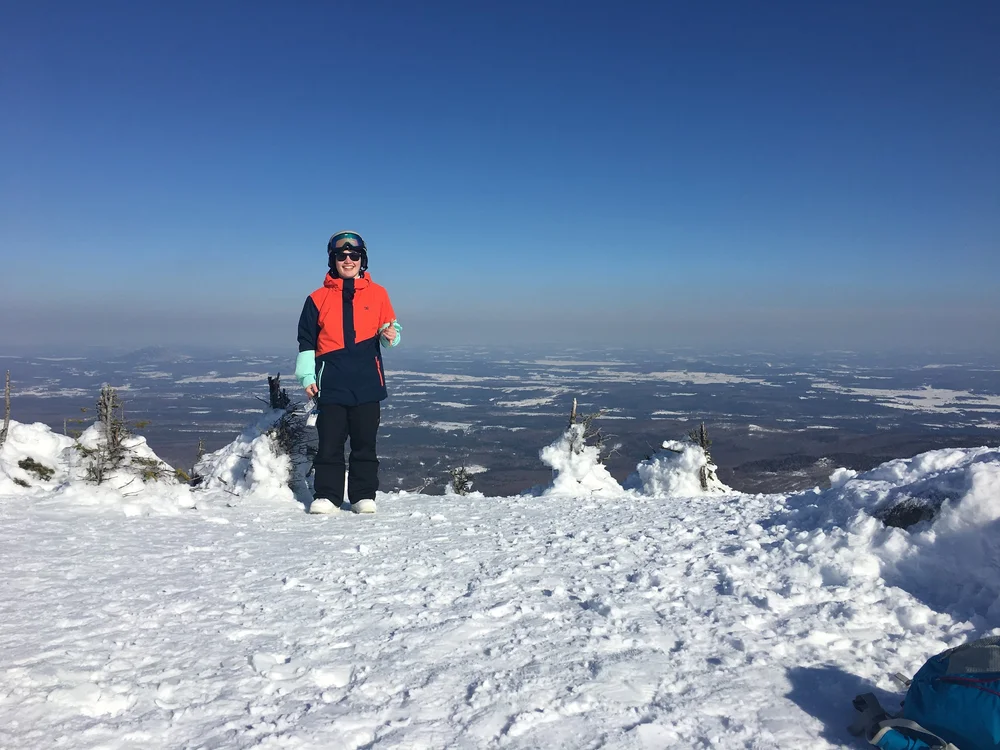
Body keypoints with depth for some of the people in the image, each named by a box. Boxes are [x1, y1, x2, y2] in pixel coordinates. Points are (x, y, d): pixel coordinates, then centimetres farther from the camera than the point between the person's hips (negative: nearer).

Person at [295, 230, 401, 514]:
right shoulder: (318, 298, 6)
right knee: (329, 443, 3)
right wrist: (307, 377, 1)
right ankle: (326, 496, 12)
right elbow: (306, 341, 7)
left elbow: (390, 327, 13)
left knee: (365, 443, 6)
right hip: (331, 384, 0)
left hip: (367, 383, 0)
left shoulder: (378, 293, 7)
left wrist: (390, 335, -11)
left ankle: (364, 496, 14)